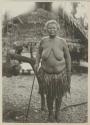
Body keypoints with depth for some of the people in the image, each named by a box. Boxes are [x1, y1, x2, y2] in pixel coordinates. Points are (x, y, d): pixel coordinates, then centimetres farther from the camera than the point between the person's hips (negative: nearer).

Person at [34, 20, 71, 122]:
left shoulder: (62, 42, -15)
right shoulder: (43, 40, -11)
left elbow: (67, 57, -4)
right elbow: (39, 51, 7)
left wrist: (69, 72, -3)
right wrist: (37, 63, -8)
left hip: (60, 73, 0)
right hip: (47, 73, 1)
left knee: (59, 95, 18)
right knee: (49, 95, 14)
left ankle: (57, 112, 46)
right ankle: (50, 113, 43)